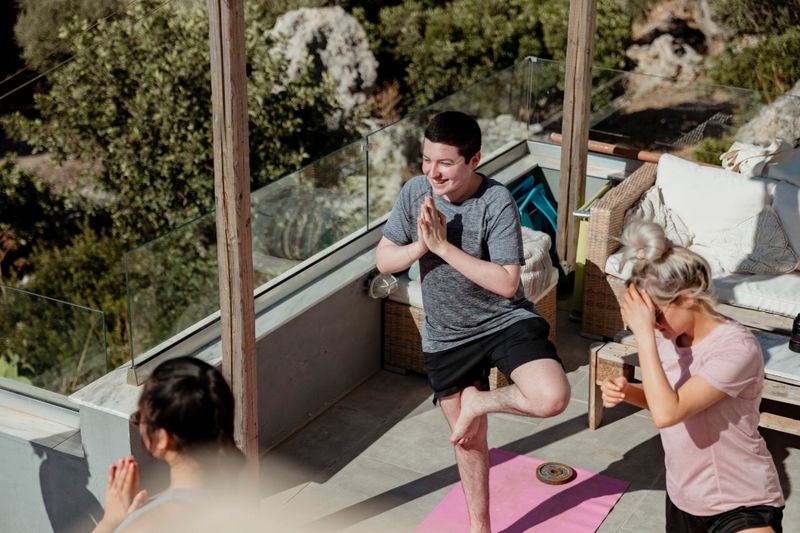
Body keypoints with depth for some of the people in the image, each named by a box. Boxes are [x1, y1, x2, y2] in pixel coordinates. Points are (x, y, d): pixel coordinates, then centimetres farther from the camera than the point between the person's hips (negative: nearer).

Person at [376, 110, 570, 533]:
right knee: (469, 438, 16)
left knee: (552, 399, -29)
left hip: (505, 321, -3)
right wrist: (420, 245, -22)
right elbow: (383, 260, -2)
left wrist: (443, 246, -27)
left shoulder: (497, 202, -21)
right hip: (446, 337, 4)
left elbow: (506, 283, -25)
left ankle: (480, 401, 0)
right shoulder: (415, 192, -7)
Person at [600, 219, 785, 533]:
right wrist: (627, 391, -5)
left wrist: (644, 334, -30)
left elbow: (667, 413, -32)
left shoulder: (736, 348, -24)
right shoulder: (669, 337, -3)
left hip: (743, 505, -7)